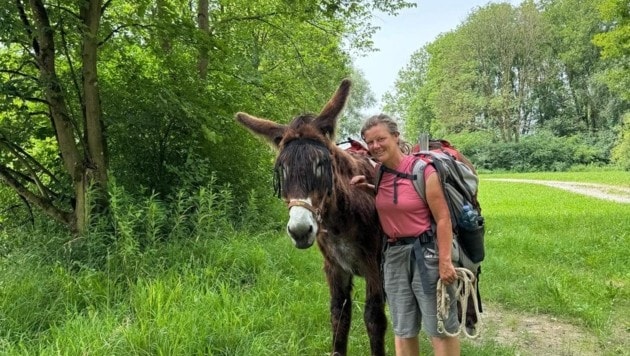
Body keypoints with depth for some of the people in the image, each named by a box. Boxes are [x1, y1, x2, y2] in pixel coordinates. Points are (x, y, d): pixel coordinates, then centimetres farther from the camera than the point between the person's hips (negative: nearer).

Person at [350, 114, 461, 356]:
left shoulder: (423, 170, -15)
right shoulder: (379, 172, 3)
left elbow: (443, 219, -15)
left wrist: (445, 262, -18)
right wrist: (366, 186, 5)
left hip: (426, 252, -6)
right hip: (393, 254, 6)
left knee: (440, 328, 6)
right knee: (403, 331, 16)